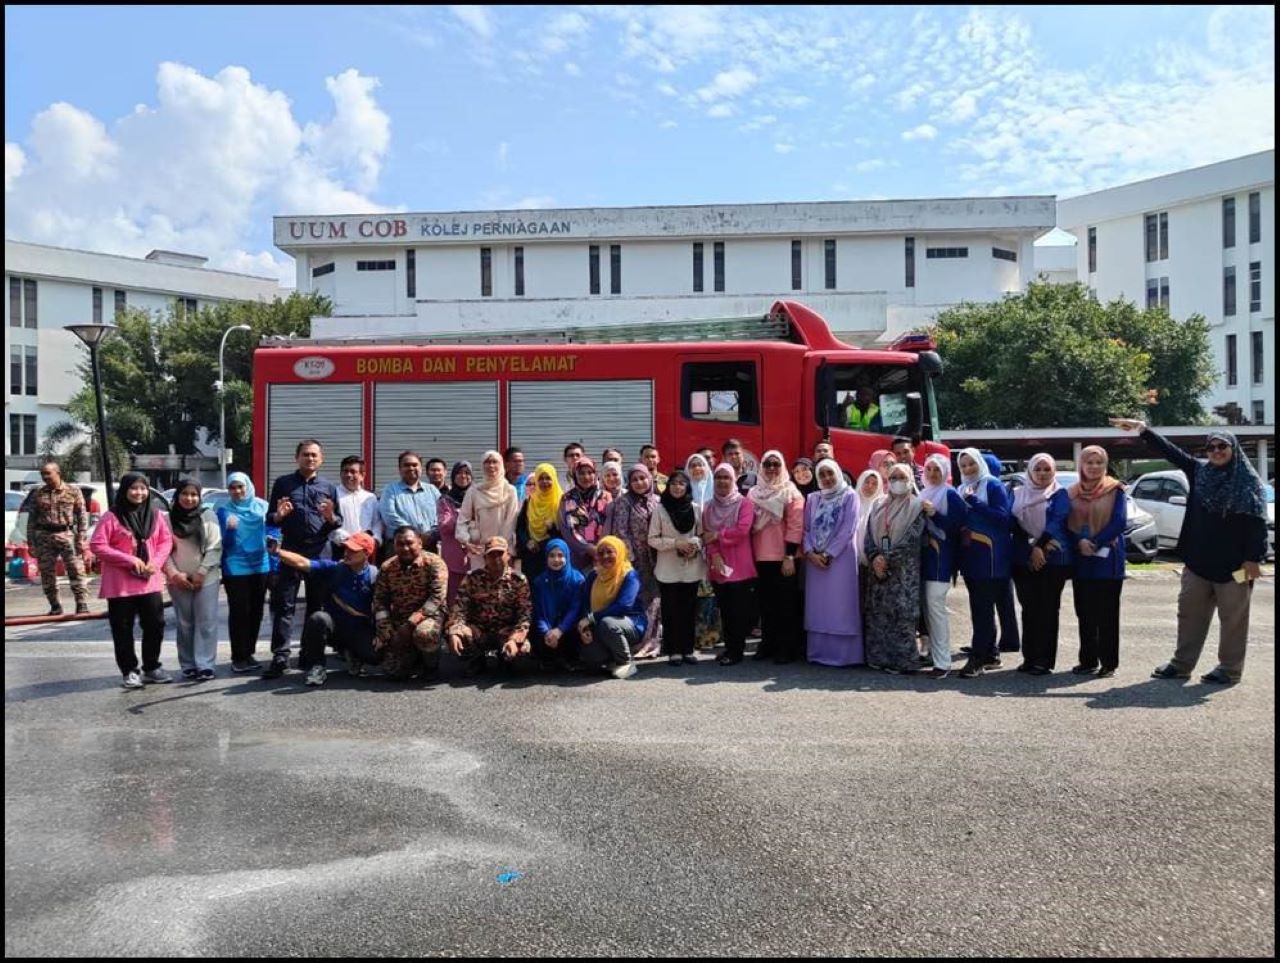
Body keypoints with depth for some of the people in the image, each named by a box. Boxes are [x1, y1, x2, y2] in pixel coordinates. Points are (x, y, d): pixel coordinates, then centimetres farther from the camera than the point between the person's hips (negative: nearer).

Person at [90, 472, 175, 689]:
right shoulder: (112, 516, -8)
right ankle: (129, 671, 16)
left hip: (150, 581, 4)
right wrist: (129, 560, -16)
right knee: (123, 629, 5)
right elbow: (97, 545, -11)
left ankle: (152, 667, 23)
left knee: (155, 625, 8)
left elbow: (166, 540, 8)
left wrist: (156, 561, -10)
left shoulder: (156, 514, 5)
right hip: (120, 584, -3)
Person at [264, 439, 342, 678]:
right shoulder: (283, 483, 9)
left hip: (320, 552, 1)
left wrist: (331, 517, -10)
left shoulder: (329, 487, 12)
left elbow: (338, 522, 13)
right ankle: (280, 656, -4)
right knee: (284, 604, -4)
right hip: (291, 550, -1)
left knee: (316, 604, 7)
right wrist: (279, 515, -13)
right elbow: (270, 519, 10)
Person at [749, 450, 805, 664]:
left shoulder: (791, 493, -1)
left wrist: (790, 556, -14)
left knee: (785, 604, -1)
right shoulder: (754, 493, 12)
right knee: (765, 603, 10)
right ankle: (767, 644, 20)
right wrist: (749, 555, 7)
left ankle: (786, 648, 6)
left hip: (783, 557, -4)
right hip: (760, 558, 4)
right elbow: (748, 526, 13)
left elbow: (796, 526, -8)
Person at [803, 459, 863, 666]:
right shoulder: (813, 498, 12)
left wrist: (828, 554, -12)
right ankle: (819, 652, 10)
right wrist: (810, 553, -8)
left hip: (841, 558, -4)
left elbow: (848, 529, -9)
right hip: (814, 559, 4)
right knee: (817, 607, 5)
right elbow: (806, 529, 8)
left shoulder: (849, 496, -1)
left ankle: (843, 654, 0)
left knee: (840, 606, -4)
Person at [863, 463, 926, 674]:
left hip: (904, 570, -5)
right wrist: (874, 558, -9)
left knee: (902, 614, -6)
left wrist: (887, 559, -14)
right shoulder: (878, 506, 14)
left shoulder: (917, 506, -2)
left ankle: (903, 661, 1)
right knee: (877, 613, 5)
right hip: (878, 569, 5)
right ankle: (879, 657, 13)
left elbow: (911, 539, -11)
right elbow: (868, 535, 8)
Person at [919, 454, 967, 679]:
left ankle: (943, 662, -9)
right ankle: (932, 653, 17)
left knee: (935, 604, -12)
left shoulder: (951, 495, -3)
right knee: (926, 605, 8)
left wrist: (934, 514, -19)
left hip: (941, 558, -7)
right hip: (923, 556, 7)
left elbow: (958, 526, -12)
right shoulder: (922, 494, 17)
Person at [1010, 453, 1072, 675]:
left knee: (1047, 609, -3)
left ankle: (1044, 660, 1)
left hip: (1052, 559, -3)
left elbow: (1057, 522, -8)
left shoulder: (1060, 494, 4)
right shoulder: (1018, 494, 13)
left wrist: (1040, 547, -17)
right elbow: (1013, 522, 1)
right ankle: (1029, 657, 13)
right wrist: (1032, 547, -12)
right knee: (1028, 608, 6)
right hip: (1023, 559, 3)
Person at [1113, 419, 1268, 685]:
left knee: (1233, 618, 4)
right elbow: (1170, 451, 8)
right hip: (1198, 559, 5)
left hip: (1233, 563, -5)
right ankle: (1182, 663, 18)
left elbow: (1257, 524, -10)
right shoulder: (1199, 472, 8)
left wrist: (1253, 558, -16)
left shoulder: (1249, 481, -5)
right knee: (1190, 613, 10)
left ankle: (1229, 669, 14)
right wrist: (1142, 428, 2)